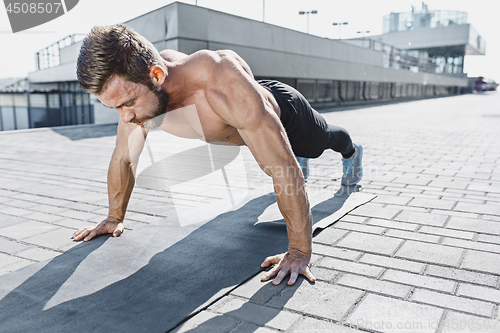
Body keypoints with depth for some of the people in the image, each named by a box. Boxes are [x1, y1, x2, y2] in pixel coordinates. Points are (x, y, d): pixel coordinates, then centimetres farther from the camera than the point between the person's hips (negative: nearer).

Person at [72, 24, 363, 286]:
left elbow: (285, 169, -49)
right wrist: (115, 217, -7)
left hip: (282, 111, -4)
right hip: (242, 128, 5)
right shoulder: (134, 88, -32)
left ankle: (352, 151, 66)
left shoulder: (223, 83, -53)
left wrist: (300, 251, -46)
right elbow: (123, 159, -15)